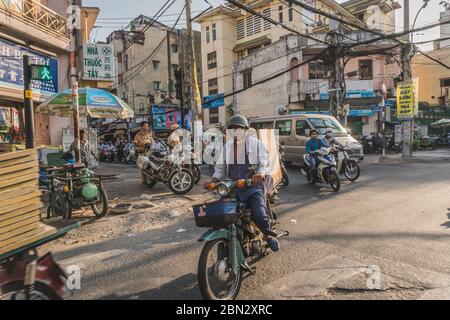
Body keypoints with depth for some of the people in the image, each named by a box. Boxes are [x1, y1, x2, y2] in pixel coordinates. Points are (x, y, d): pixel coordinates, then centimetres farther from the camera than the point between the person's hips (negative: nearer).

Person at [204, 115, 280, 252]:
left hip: (252, 186, -3)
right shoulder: (228, 145, 17)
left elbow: (264, 161, -5)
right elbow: (220, 166, 18)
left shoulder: (255, 143, 5)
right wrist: (213, 180, 0)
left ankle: (268, 234, 12)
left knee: (259, 215, -21)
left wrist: (261, 173, -27)